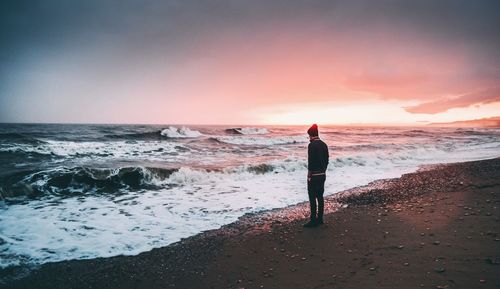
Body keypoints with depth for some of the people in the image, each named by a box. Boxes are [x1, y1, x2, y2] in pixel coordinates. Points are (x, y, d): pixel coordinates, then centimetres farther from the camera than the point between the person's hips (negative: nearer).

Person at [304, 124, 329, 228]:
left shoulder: (312, 145, -15)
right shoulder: (324, 144, 9)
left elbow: (310, 161, -18)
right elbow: (327, 160, 13)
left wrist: (309, 174, -12)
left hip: (314, 176, -8)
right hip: (323, 175, 8)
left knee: (312, 198, -3)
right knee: (320, 197, 13)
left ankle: (313, 220, 1)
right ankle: (320, 219, 20)